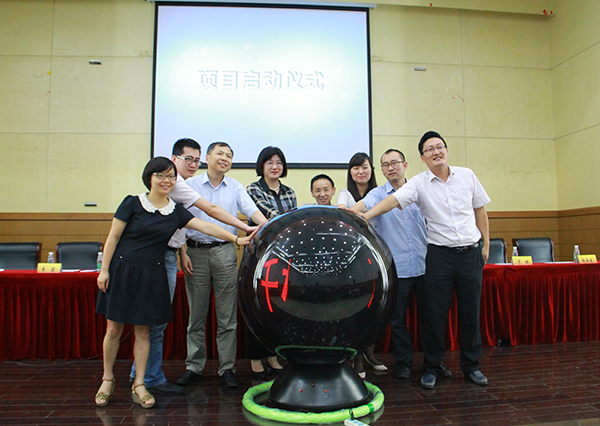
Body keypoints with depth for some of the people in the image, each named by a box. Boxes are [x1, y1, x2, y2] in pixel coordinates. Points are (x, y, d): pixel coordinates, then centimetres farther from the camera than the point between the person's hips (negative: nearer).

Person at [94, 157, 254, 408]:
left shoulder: (176, 211, 4)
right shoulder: (133, 203, -4)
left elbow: (206, 227, -3)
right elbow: (113, 237, -2)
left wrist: (236, 239, -12)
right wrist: (104, 270, -5)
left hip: (153, 275, 2)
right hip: (122, 271, -2)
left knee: (143, 331, 6)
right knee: (114, 329, 5)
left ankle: (139, 385, 17)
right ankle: (107, 380, 26)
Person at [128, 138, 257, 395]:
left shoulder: (179, 183, 19)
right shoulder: (174, 182, -14)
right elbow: (210, 210, -19)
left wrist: (182, 253, 15)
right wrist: (244, 228, -19)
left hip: (168, 255, 10)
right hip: (161, 256, -10)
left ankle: (139, 372, 28)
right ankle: (152, 378, 10)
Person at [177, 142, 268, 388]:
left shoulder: (235, 188, 11)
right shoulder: (190, 185, 8)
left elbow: (251, 209, -4)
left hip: (225, 252, 0)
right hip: (196, 252, 0)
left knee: (227, 315, 3)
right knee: (196, 314, 8)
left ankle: (227, 368, 14)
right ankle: (194, 366, 20)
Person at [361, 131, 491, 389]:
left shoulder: (466, 175, 5)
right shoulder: (419, 183, -4)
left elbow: (480, 210, 12)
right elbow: (394, 199, -19)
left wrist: (486, 244, 10)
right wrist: (367, 215, -34)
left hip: (471, 252, 2)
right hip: (439, 254, -2)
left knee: (470, 312, 10)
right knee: (434, 313, 2)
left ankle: (471, 365, 28)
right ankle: (432, 367, 18)